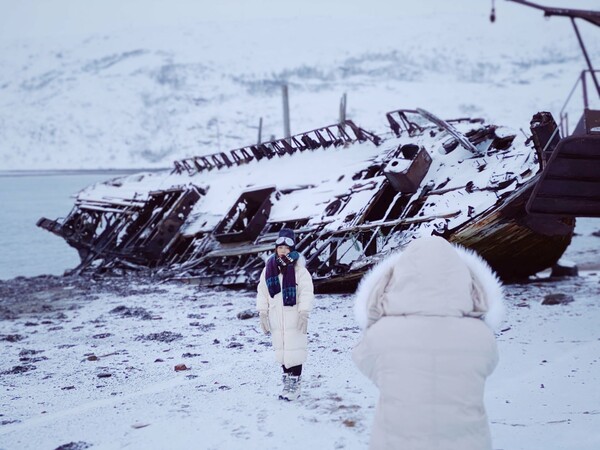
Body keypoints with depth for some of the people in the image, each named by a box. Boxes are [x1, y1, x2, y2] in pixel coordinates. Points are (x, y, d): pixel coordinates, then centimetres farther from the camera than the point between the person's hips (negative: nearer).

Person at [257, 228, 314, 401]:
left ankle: (295, 385, 4)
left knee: (294, 349, -4)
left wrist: (304, 314, -13)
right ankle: (287, 383, 18)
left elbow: (307, 292, -9)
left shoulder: (298, 269, -9)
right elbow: (262, 291, 10)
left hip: (293, 316, -4)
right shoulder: (269, 268, 4)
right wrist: (263, 314, 8)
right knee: (281, 349, 8)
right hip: (276, 317, 4)